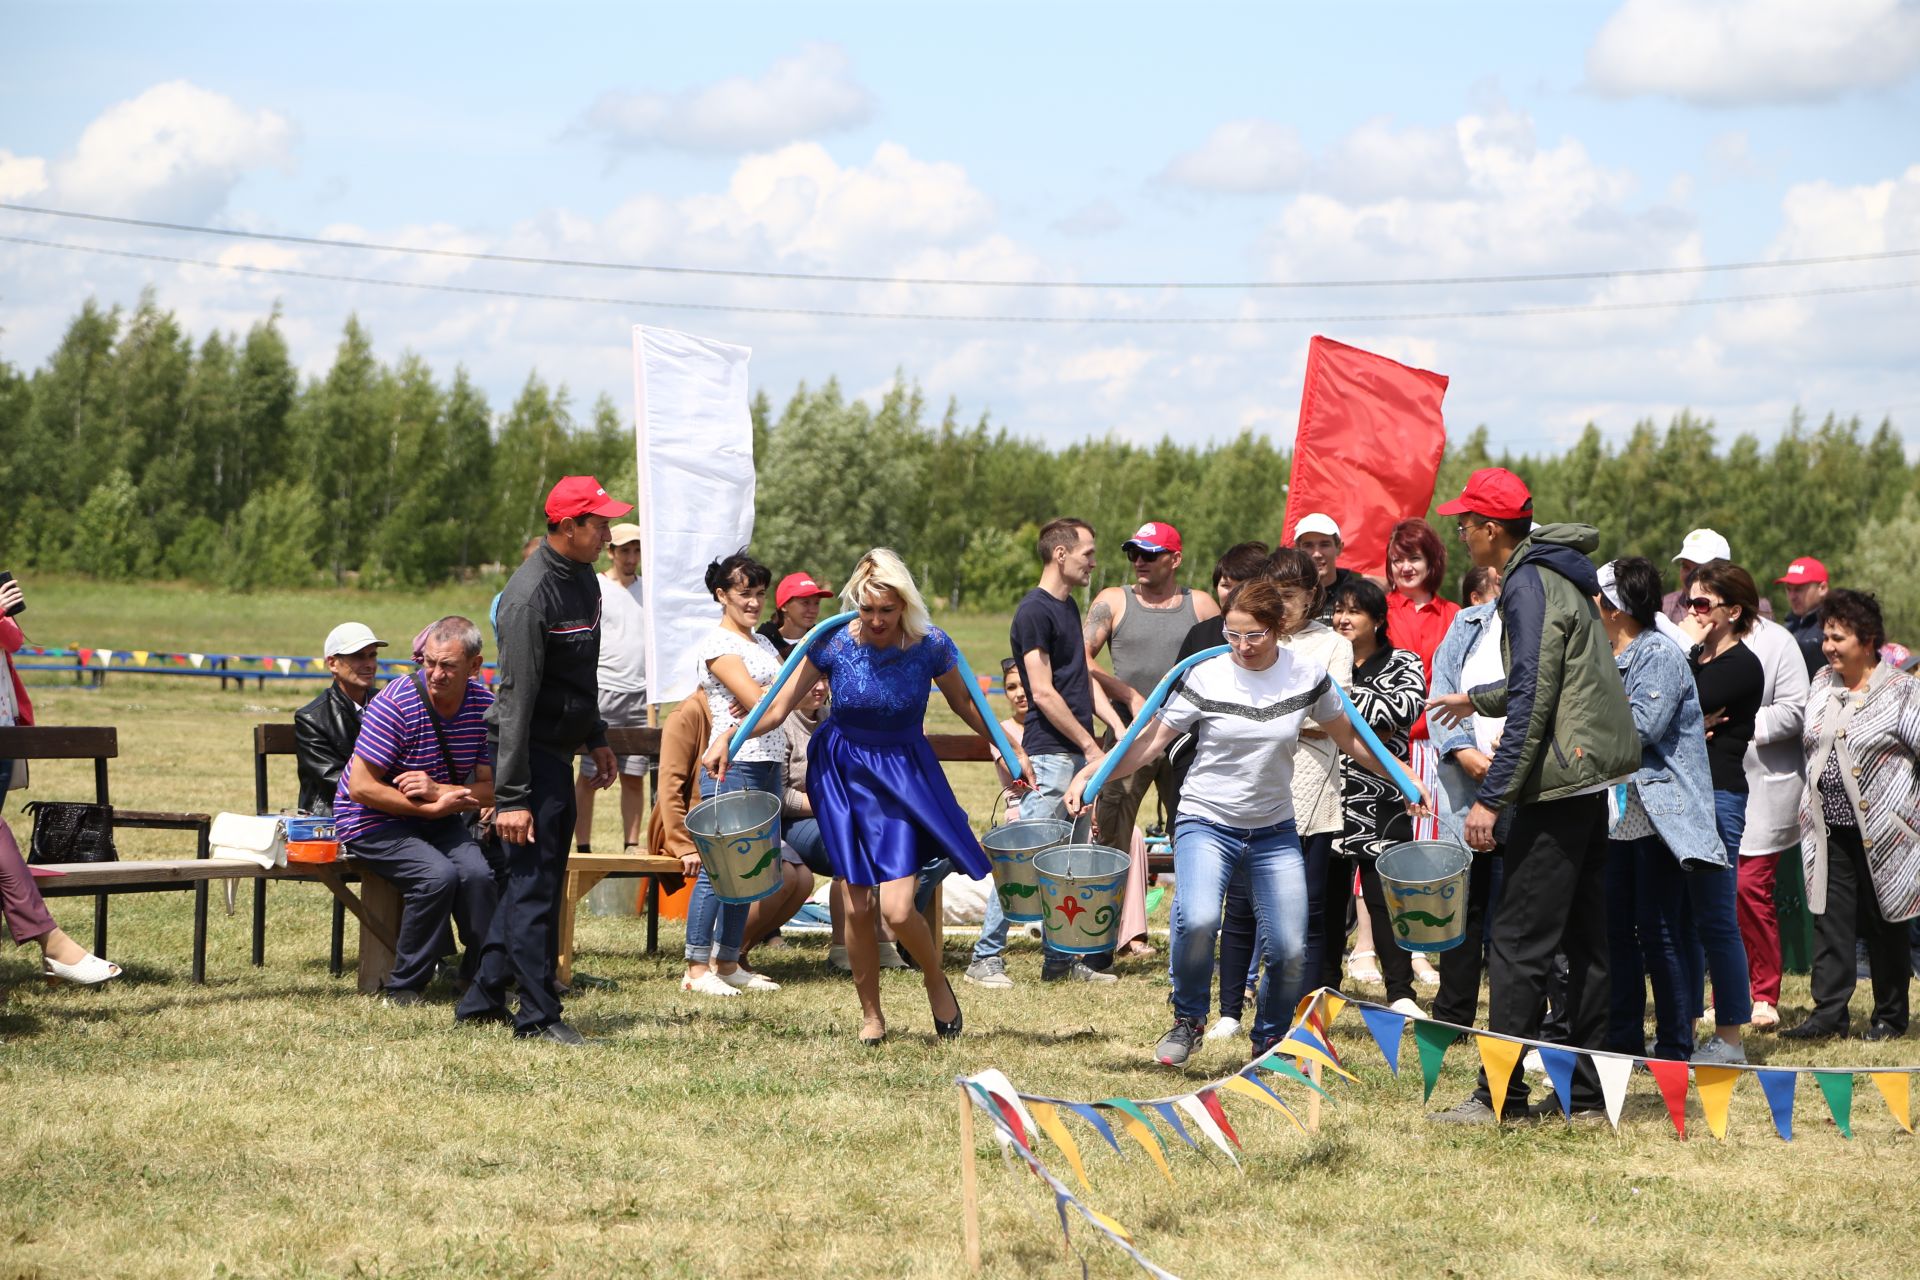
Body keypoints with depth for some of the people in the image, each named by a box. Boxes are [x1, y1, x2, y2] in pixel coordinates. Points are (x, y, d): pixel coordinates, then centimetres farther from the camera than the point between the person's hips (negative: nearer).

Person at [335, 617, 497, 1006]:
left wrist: (438, 791, -23)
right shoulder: (396, 704, -20)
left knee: (478, 873, -25)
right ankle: (404, 986, -14)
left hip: (438, 819, 4)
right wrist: (432, 808, -21)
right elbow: (361, 787, -20)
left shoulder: (484, 707, -5)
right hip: (374, 822, -4)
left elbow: (489, 790, -4)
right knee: (437, 875, -30)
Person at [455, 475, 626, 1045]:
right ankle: (538, 1015, -2)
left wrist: (596, 739, 23)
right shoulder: (530, 596, -21)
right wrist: (511, 796, -25)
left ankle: (483, 999, 23)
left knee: (536, 877, 14)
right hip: (532, 751, -10)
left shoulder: (582, 578, 9)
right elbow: (517, 697, -23)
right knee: (534, 881, -6)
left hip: (559, 750, 10)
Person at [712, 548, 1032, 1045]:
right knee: (857, 906, 2)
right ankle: (870, 1014, 21)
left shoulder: (930, 646, -12)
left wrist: (1012, 749, 7)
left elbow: (964, 704, 6)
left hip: (903, 777, -1)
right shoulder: (833, 644, -12)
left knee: (897, 909, -13)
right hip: (842, 775, 1)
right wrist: (729, 740, -17)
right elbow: (779, 706, -6)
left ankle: (936, 980, 18)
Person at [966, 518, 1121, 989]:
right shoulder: (1034, 611, -12)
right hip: (1051, 754, -9)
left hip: (1078, 753, 9)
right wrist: (1090, 746, -12)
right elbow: (1044, 693, -15)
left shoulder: (1069, 607, 17)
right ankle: (986, 957, -6)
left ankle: (1060, 959, 15)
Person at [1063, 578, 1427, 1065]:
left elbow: (1348, 738, 12)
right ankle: (1189, 1020, -2)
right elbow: (1151, 740, -7)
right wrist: (1087, 776, -18)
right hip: (1206, 823, -3)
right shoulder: (1203, 677, -10)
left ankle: (1269, 1043, 24)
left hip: (1274, 832, 3)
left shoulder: (1307, 677, -3)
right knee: (1197, 920, -29)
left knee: (1290, 952, -3)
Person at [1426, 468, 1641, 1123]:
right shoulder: (1560, 573, 16)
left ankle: (1501, 1094, -7)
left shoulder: (1529, 584, -14)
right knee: (1583, 937, 11)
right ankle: (1585, 1087, 14)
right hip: (1593, 777, 10)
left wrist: (1491, 798, -19)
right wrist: (1477, 699, 43)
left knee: (1518, 940, -7)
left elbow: (1532, 702, -19)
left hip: (1559, 782, -10)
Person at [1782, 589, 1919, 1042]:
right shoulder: (1823, 683, 12)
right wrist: (1810, 808, 18)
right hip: (1831, 828, 5)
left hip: (1882, 830, -5)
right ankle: (1828, 1012, -1)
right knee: (1830, 919, -1)